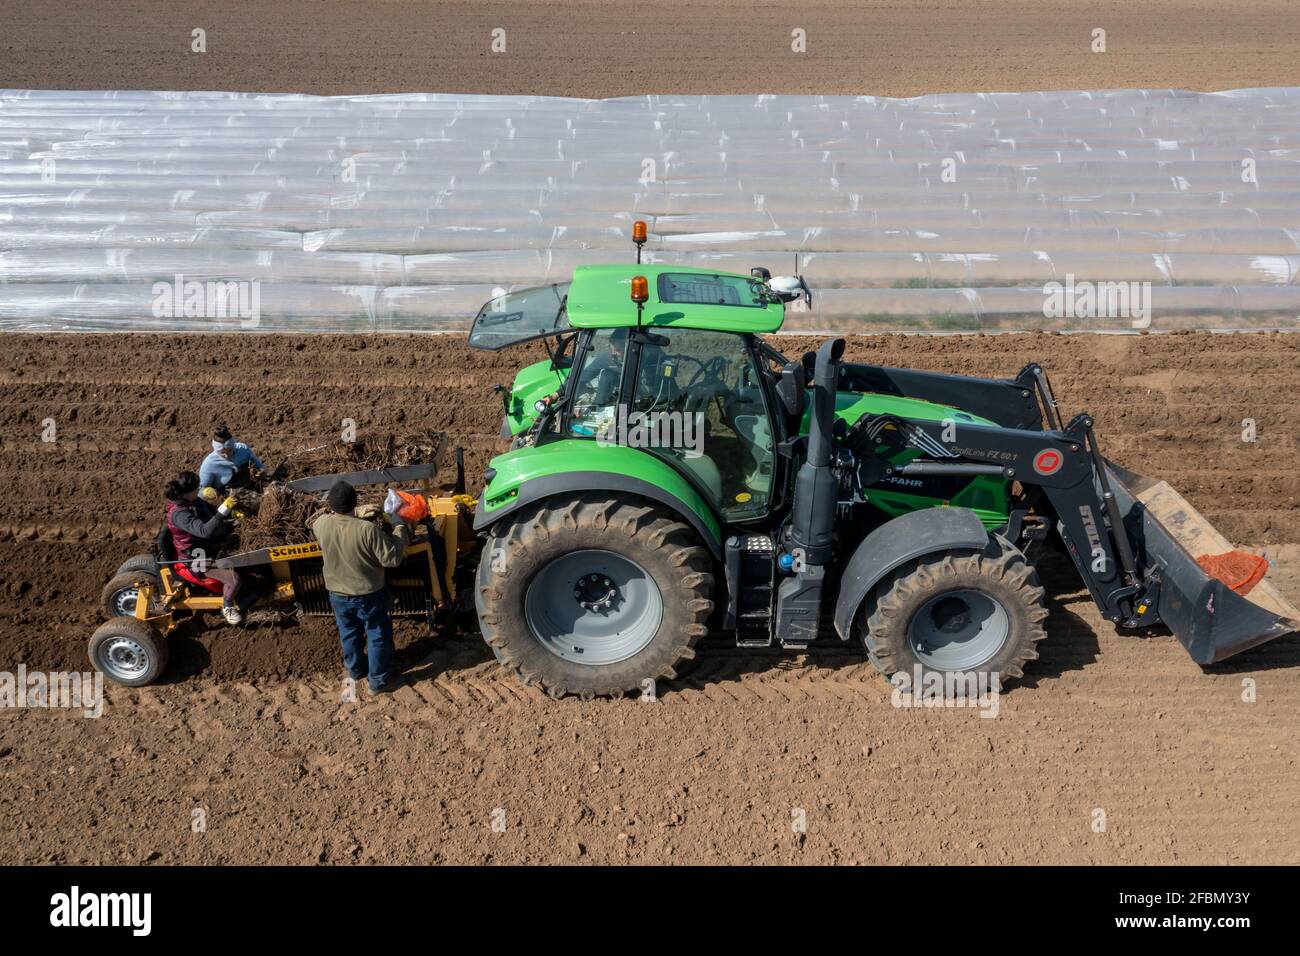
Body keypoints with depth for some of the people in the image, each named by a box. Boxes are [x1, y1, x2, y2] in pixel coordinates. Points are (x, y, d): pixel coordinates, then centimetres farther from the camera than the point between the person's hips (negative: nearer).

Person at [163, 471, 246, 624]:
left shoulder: (195, 501, -4)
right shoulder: (178, 514, -31)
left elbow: (213, 512, 13)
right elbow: (205, 531, -44)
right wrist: (223, 510, -47)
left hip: (209, 547, 10)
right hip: (195, 561, -10)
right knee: (234, 579, -21)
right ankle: (227, 608, 8)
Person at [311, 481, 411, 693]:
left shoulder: (322, 525, -17)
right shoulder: (368, 529, -32)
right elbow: (392, 558, -24)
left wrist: (332, 512, 21)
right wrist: (399, 527, -16)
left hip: (337, 595, 5)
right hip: (369, 595, -5)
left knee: (349, 634, 27)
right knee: (378, 636, 16)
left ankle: (356, 668, 49)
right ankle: (379, 680, 27)